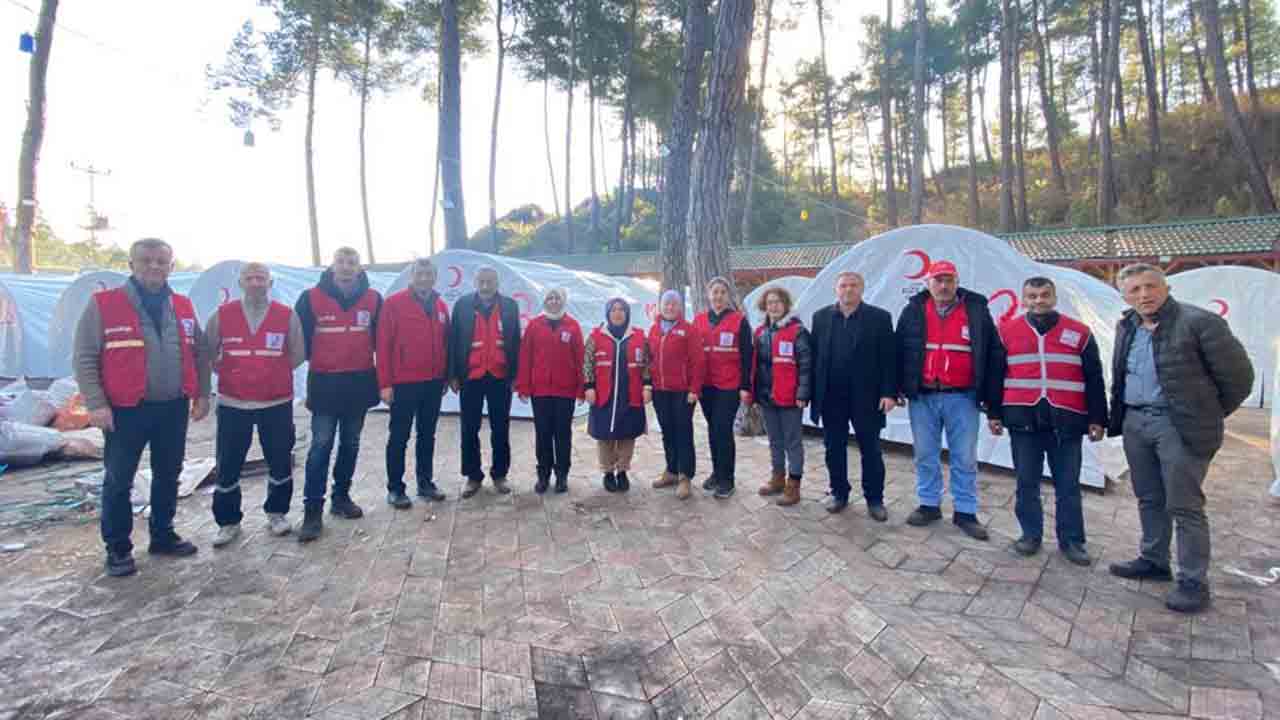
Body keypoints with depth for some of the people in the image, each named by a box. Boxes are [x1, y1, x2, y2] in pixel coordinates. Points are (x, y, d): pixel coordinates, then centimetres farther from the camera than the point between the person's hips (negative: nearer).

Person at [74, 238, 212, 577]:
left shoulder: (184, 307, 6)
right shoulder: (103, 304, -6)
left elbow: (199, 354, 12)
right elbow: (84, 358, -6)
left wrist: (202, 395, 5)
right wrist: (96, 404, -13)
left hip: (174, 408, 4)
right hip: (126, 410, -4)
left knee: (168, 476, 14)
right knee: (118, 481, 5)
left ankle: (163, 535, 30)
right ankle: (117, 548, 19)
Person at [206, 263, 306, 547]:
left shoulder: (287, 316, -2)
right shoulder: (222, 315, 0)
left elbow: (297, 354, 7)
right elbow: (207, 352, 11)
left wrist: (275, 374, 4)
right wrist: (226, 373, 7)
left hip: (277, 403, 0)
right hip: (232, 404, 1)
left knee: (280, 463, 8)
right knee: (228, 467, 5)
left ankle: (276, 513, 27)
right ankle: (228, 521, 21)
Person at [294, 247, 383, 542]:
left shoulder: (373, 299, 2)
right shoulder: (311, 298, -3)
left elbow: (382, 340, 9)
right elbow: (299, 338, 3)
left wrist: (383, 375, 6)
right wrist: (301, 364, 1)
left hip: (360, 382, 3)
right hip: (325, 383, -2)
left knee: (350, 445, 13)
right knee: (321, 446, -5)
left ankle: (341, 497, 27)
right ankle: (312, 511, 1)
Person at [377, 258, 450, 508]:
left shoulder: (440, 306, 9)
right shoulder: (394, 304, -7)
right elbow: (383, 344, -10)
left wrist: (446, 376, 12)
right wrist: (385, 383, -12)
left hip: (433, 382, 5)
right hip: (403, 383, -5)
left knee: (427, 435, 14)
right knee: (399, 437, 4)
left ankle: (426, 483, 25)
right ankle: (395, 489, 14)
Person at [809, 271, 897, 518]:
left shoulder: (880, 317, -1)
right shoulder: (821, 317, 5)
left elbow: (889, 358, -4)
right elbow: (814, 355, 3)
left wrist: (889, 392, -10)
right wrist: (812, 391, -1)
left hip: (866, 397, -2)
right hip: (831, 396, 2)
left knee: (871, 450, 7)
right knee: (834, 448, 11)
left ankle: (875, 499, 21)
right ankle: (839, 493, 26)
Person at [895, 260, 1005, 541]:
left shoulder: (977, 310, 1)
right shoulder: (913, 311, 3)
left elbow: (994, 355, 2)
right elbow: (899, 351, 8)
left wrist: (991, 397, -1)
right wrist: (899, 387, 3)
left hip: (962, 398, -1)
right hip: (922, 397, 1)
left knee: (965, 458, 6)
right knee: (925, 455, 10)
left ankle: (965, 513, 18)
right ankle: (928, 505, 23)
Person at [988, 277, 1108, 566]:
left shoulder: (1079, 332, 6)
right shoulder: (1007, 331, 6)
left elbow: (1094, 380, 8)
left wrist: (1097, 419, 5)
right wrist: (994, 413, 5)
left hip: (1066, 420, 0)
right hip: (1023, 418, 0)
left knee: (1068, 485, 7)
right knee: (1026, 483, 7)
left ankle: (1071, 540, 19)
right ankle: (1030, 534, 20)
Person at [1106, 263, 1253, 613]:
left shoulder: (1199, 322, -11)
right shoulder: (1126, 327, 9)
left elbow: (1237, 374, -6)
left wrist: (1210, 414, 2)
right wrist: (1118, 414, 13)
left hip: (1179, 425, -6)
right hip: (1135, 423, 6)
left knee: (1184, 506, 0)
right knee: (1149, 499, 17)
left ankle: (1193, 582, 11)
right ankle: (1154, 561, 31)